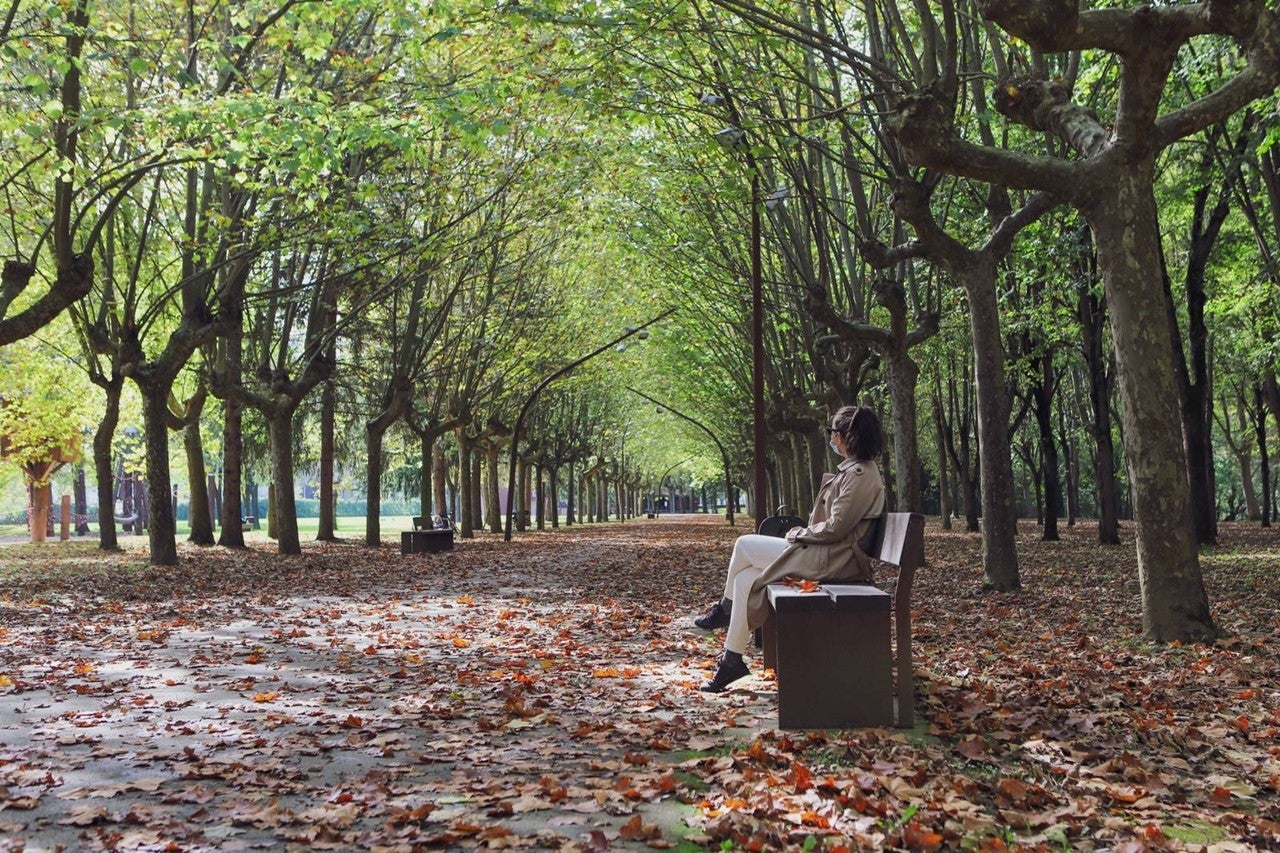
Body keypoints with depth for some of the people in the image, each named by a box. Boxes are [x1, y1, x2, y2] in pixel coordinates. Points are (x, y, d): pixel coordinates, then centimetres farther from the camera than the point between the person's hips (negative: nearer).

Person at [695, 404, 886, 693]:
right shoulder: (855, 469, 15)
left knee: (744, 545, -4)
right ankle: (732, 660, 7)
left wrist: (798, 534, -7)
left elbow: (835, 528, -21)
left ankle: (725, 609, 17)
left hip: (833, 560, -10)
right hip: (829, 553, 10)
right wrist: (803, 532, 10)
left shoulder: (859, 474, -17)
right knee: (745, 577, 3)